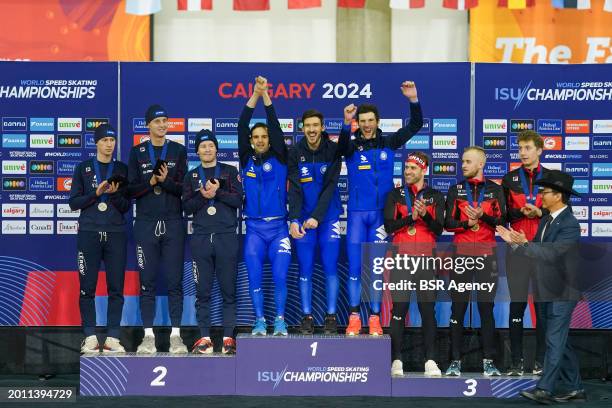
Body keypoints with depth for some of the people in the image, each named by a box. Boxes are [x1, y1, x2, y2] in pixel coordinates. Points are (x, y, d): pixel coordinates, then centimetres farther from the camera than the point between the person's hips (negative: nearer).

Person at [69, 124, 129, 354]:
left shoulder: (122, 170, 12)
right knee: (87, 287, -2)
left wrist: (114, 193, -10)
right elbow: (73, 203, 4)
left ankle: (112, 338, 2)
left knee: (116, 288, -2)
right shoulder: (83, 168, 10)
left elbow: (126, 207, 8)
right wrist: (96, 192, -8)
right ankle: (90, 337, 3)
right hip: (89, 233, -1)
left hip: (116, 233, 1)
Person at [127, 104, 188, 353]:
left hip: (173, 223, 0)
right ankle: (148, 335, 6)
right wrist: (151, 181, -14)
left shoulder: (178, 151, 9)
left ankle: (176, 335, 4)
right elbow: (132, 190, 3)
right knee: (147, 282, 2)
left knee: (175, 281, 0)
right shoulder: (137, 152, 9)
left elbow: (184, 189, 1)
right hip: (146, 224, 0)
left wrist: (166, 180, -16)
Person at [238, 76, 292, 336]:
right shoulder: (246, 159, 7)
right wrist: (254, 96, -9)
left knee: (280, 277, -3)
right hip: (254, 229, 1)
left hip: (278, 228, -1)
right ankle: (260, 321, 10)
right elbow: (241, 127, -1)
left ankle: (280, 321, 7)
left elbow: (276, 127, -6)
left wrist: (266, 96, -13)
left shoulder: (279, 158, 4)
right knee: (254, 278, 0)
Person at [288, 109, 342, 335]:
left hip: (328, 217, -1)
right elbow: (294, 189, -8)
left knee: (330, 267, 0)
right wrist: (294, 220, -18)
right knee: (305, 268, 3)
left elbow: (330, 187, -10)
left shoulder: (333, 150, -4)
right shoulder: (295, 153, -2)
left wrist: (317, 217, -17)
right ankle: (307, 317, 9)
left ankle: (331, 316, 7)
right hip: (302, 218, 1)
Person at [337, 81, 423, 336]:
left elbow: (415, 125, 4)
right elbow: (341, 146, -23)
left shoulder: (388, 143, 6)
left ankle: (375, 318, 7)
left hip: (381, 214, 1)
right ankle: (354, 317, 4)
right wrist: (346, 124, -41)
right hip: (357, 214, -1)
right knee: (355, 266, -1)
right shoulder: (352, 146, 0)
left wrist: (413, 100, -11)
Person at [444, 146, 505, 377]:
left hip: (487, 255, -1)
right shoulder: (456, 190, 10)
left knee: (486, 308, 1)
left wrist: (482, 216, -17)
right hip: (461, 254, 1)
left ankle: (488, 361, 6)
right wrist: (467, 223, -15)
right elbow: (448, 223, 3)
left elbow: (502, 221, 0)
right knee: (458, 308, 1)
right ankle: (455, 361, 5)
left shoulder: (495, 190, 8)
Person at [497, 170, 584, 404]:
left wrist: (524, 243, -27)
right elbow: (536, 250, 10)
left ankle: (544, 390, -4)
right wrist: (514, 241, -7)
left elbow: (550, 253, -26)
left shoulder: (570, 224, -16)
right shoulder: (546, 220, 10)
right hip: (547, 291, 9)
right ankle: (574, 389, 20)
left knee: (555, 341, -6)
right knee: (559, 341, 13)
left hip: (562, 293, -9)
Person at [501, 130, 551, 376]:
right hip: (517, 249, 1)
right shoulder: (509, 179, 11)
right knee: (516, 304, -1)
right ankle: (517, 362, 3)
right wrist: (521, 212, -10)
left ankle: (541, 361, 8)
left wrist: (540, 213, -11)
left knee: (543, 304, 1)